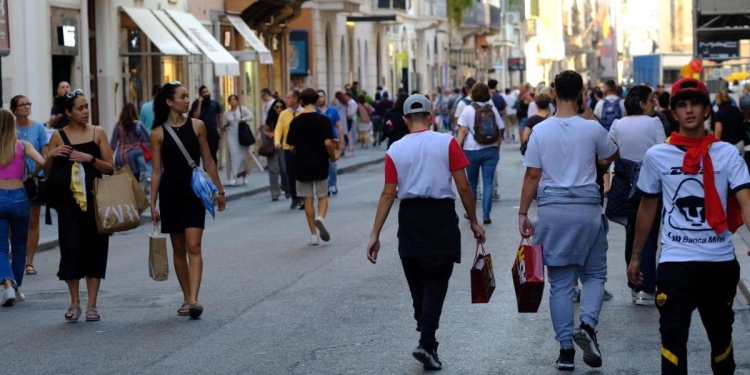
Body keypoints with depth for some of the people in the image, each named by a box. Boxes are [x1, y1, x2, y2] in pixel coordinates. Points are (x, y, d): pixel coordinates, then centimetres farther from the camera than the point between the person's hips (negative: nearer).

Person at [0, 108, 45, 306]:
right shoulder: (22, 145, -2)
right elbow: (41, 162, -15)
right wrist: (32, 175, 4)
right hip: (19, 197, 1)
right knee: (19, 247, 17)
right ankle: (16, 288, 24)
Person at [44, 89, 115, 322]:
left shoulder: (98, 133, 5)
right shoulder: (58, 136, 4)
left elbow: (110, 168, 1)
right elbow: (48, 173, 7)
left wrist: (90, 158, -14)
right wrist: (51, 156, -12)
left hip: (94, 199, 1)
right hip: (68, 200, -1)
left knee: (95, 248, 1)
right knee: (71, 248, -4)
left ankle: (92, 305, 7)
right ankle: (74, 303, 11)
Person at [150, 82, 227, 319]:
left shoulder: (197, 126, 2)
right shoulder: (158, 133, 0)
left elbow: (208, 161, 8)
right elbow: (157, 171, 2)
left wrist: (219, 191, 9)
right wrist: (153, 204, -1)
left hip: (194, 192, 0)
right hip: (170, 193, 1)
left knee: (193, 246, -11)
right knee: (178, 249, 8)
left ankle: (193, 300, -17)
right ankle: (187, 298, 18)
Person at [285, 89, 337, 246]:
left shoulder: (295, 122, -3)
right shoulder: (323, 120, -10)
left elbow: (291, 144, 1)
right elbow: (328, 143, -17)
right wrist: (332, 157, 1)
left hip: (302, 165, 1)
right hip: (320, 164, -1)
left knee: (308, 199, 8)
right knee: (323, 195, 13)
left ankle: (313, 235, 7)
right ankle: (321, 217, -17)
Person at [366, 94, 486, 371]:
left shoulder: (395, 150, 2)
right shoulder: (447, 143, -3)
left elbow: (388, 194, -2)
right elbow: (463, 186, -5)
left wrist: (375, 235, 1)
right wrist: (474, 222, 6)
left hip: (409, 217, 2)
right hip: (441, 216, -2)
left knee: (417, 282, 16)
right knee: (436, 282, 3)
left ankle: (427, 339, 28)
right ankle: (426, 343, -10)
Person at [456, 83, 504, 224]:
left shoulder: (468, 109, -2)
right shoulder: (493, 109, 6)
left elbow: (462, 131, -9)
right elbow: (499, 133, 7)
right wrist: (497, 148, 15)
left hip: (472, 150, -1)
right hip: (490, 150, 1)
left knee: (472, 182, 13)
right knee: (488, 182, 0)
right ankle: (486, 214, -6)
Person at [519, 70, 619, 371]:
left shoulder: (540, 130, -2)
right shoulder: (592, 128, -3)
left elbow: (532, 176, -2)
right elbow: (612, 155, 17)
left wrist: (523, 214, 6)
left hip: (552, 210, 1)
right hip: (587, 209, -1)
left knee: (560, 281, 6)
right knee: (594, 274, 13)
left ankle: (566, 350, 5)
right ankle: (587, 325, -12)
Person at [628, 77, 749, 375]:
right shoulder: (657, 156, 0)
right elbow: (648, 208, 11)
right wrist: (636, 256, 14)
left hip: (721, 260, 1)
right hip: (675, 260, -1)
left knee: (721, 334, 17)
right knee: (673, 338, -8)